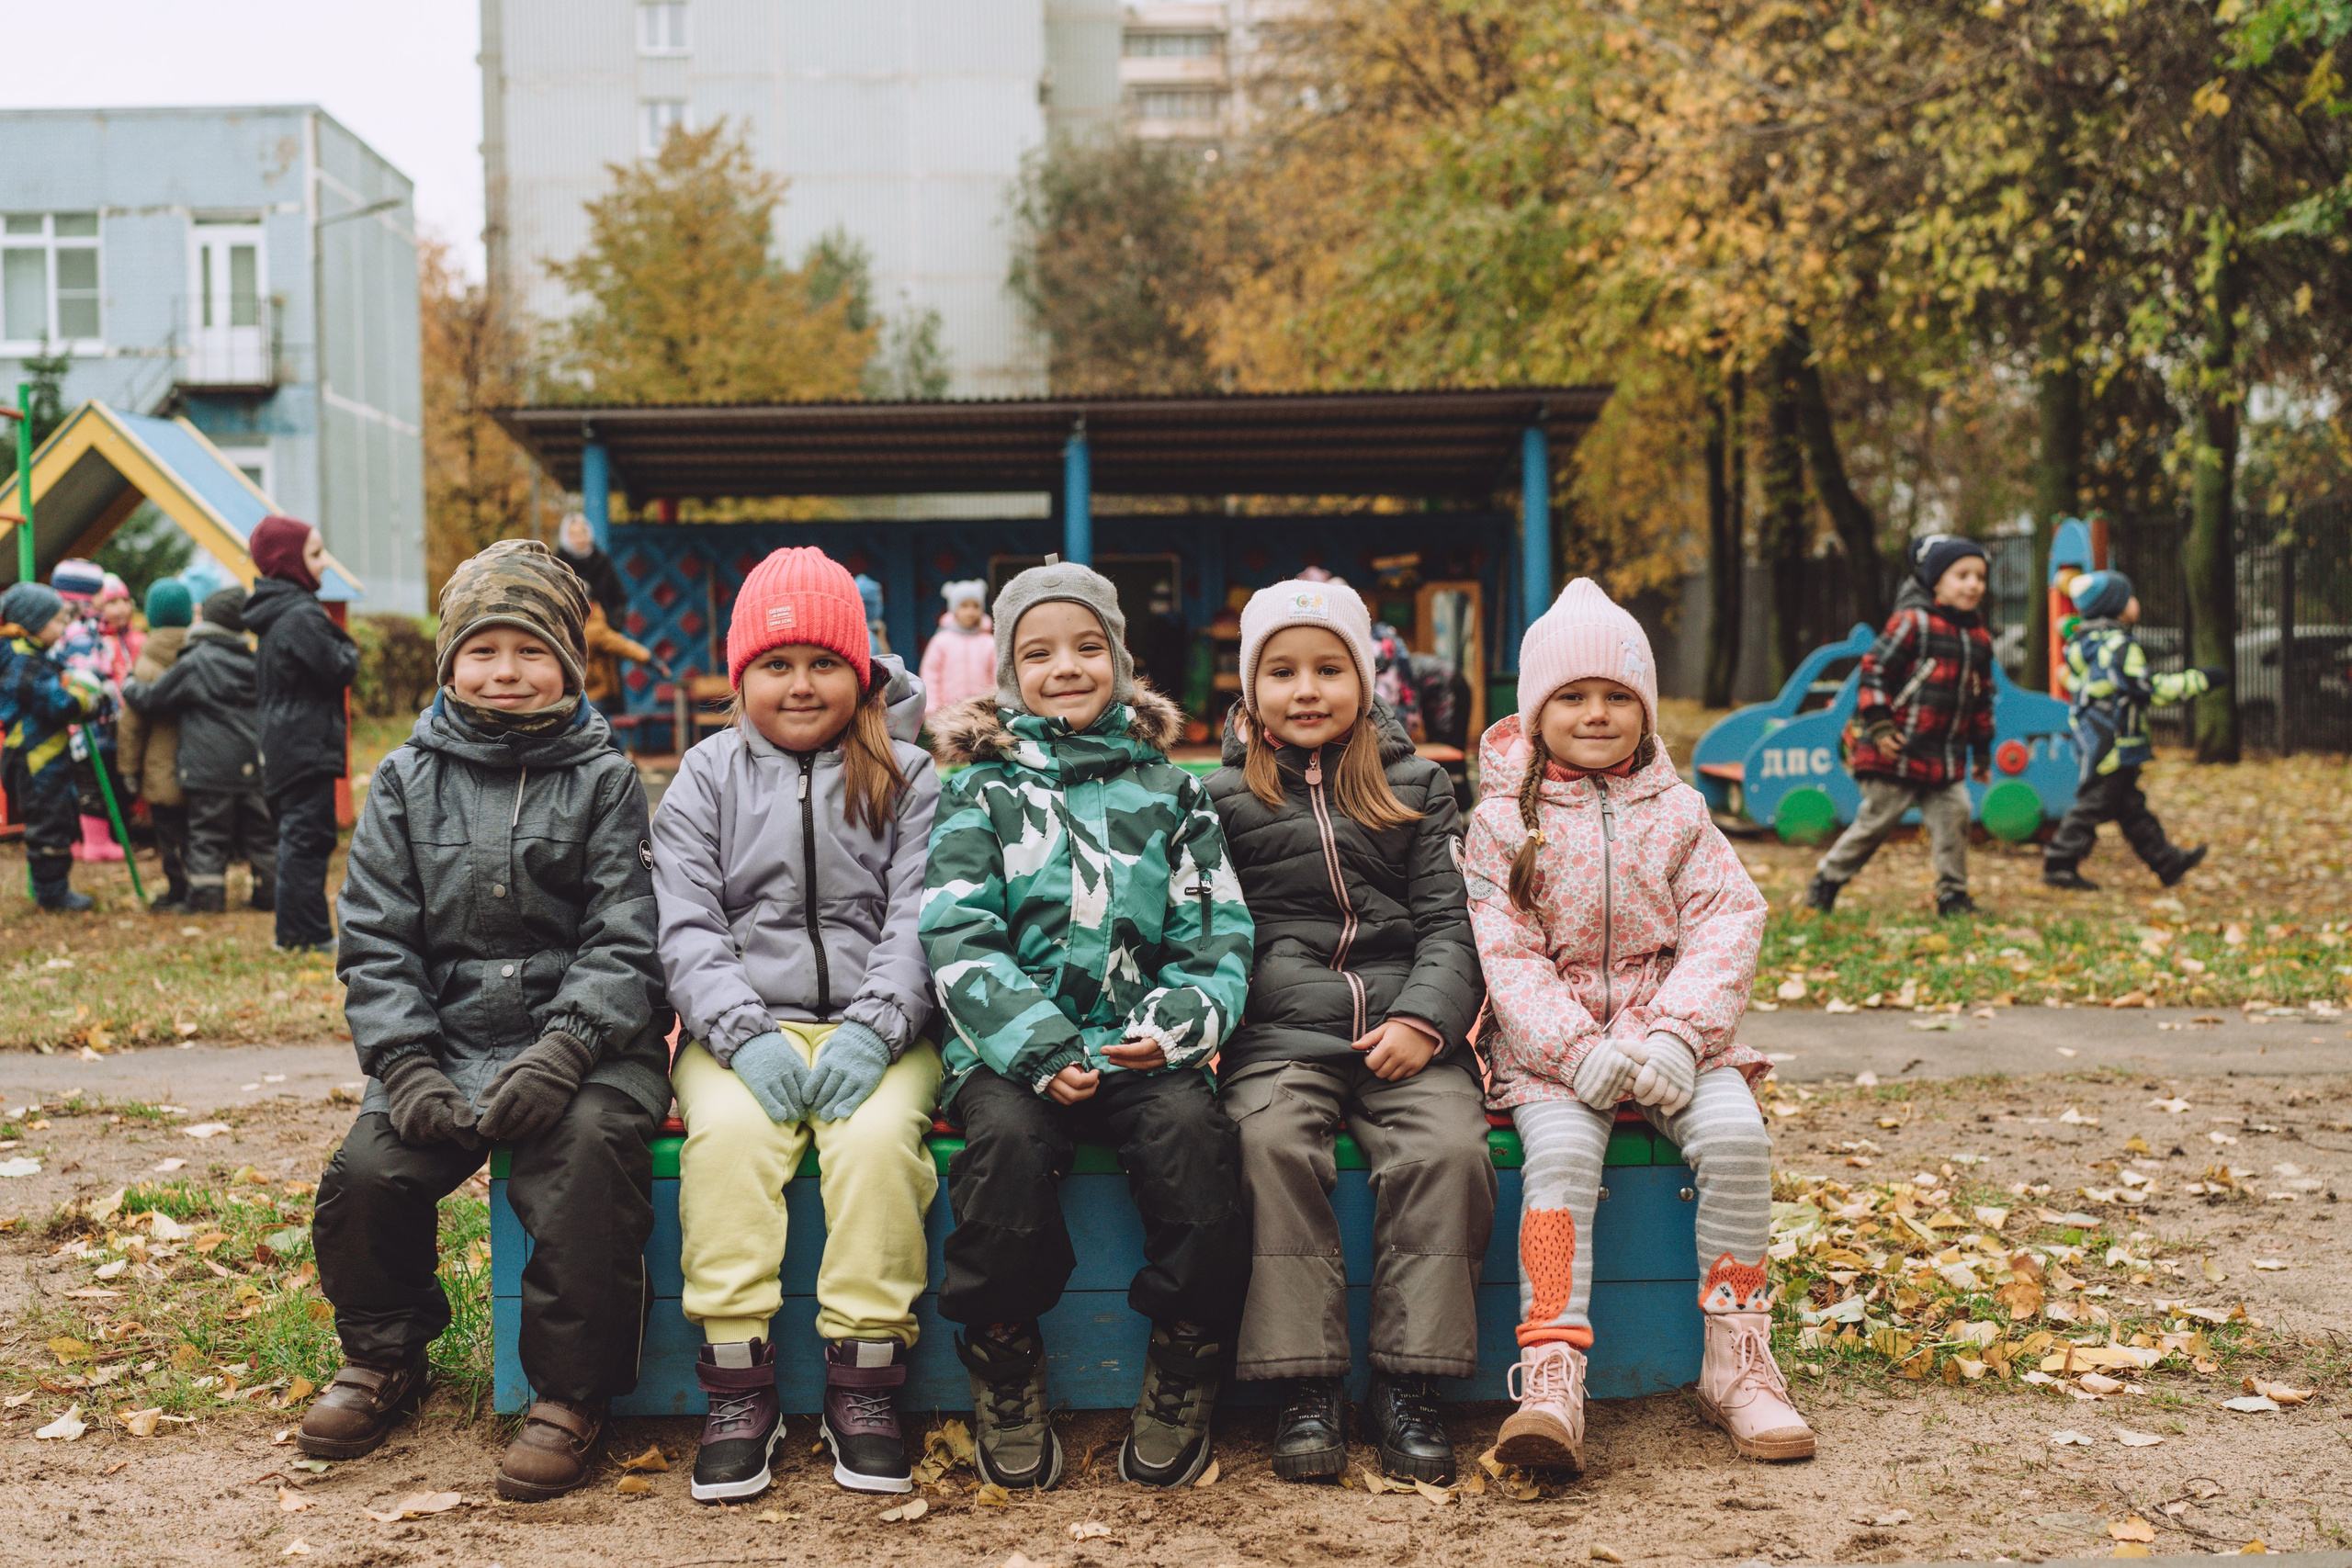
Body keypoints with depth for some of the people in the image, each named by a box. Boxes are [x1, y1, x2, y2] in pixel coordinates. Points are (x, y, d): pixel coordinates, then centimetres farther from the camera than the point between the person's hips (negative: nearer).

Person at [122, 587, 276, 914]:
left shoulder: (194, 664, -7)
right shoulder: (253, 661, 8)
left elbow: (152, 699, 1)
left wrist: (129, 687, 21)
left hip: (209, 767, -4)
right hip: (252, 765, 4)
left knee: (208, 836, 1)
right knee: (259, 832, 11)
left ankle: (206, 898, -1)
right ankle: (269, 893, 14)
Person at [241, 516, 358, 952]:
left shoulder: (274, 613, 14)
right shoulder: (301, 616, -17)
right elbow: (339, 670, -19)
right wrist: (349, 650, 3)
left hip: (282, 744, 10)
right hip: (307, 746, -10)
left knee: (297, 837, 14)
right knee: (308, 837, -6)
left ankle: (298, 932, 19)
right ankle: (304, 934, -4)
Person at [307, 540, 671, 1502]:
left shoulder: (602, 779, 5)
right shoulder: (409, 780, 12)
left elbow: (625, 941, -3)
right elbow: (376, 942, 7)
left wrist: (564, 1050, -19)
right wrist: (408, 1064, -8)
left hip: (583, 1038, -3)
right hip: (449, 1042, 3)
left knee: (587, 1151, -32)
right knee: (365, 1170, -19)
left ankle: (571, 1392, -13)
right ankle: (384, 1356, 13)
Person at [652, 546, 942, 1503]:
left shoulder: (907, 778, 11)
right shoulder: (707, 778, 12)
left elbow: (920, 918, 0)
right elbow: (686, 927, 2)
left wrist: (874, 1028, -17)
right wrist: (743, 1032, -15)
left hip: (876, 1024, 0)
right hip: (745, 1023, 1)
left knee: (879, 1134, -30)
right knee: (727, 1132, -29)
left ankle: (864, 1387, -19)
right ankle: (739, 1393, -22)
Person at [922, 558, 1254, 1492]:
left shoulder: (1168, 792, 17)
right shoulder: (980, 791, 11)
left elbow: (1219, 935, 11)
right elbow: (957, 940, 0)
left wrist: (1179, 1021, -10)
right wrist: (1037, 1047, -15)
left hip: (1143, 1044, 1)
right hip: (1013, 1043, -1)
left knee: (1193, 1131, -29)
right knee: (1008, 1135, -33)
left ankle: (1183, 1371, -12)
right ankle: (1004, 1368, -12)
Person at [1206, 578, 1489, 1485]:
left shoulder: (1417, 788, 18)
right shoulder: (1224, 797, 16)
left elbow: (1449, 921, 11)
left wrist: (1424, 1019, -7)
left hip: (1404, 1032, 1)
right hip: (1280, 1035, -1)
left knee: (1449, 1147, -26)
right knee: (1272, 1144, -30)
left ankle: (1408, 1389, -17)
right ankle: (1306, 1390, -23)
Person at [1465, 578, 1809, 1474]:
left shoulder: (1676, 811, 11)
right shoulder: (1503, 821, 4)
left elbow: (1726, 928, 1)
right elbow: (1505, 955, -5)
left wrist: (1674, 1036, -16)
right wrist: (1581, 1051, -20)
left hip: (1670, 1035, 2)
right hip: (1551, 1044, -2)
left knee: (1735, 1133, -25)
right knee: (1561, 1151, -30)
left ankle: (1736, 1365, -12)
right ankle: (1551, 1390, -35)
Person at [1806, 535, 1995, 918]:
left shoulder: (1979, 638, 11)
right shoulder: (1913, 623, -10)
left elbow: (1982, 699, 20)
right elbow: (1875, 669, -11)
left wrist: (1982, 751, 20)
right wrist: (1879, 725, -16)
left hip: (1947, 756, 6)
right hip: (1898, 749, -6)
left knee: (1954, 814, -4)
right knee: (1877, 819, 0)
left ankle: (1953, 894, 7)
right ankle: (1826, 881, 15)